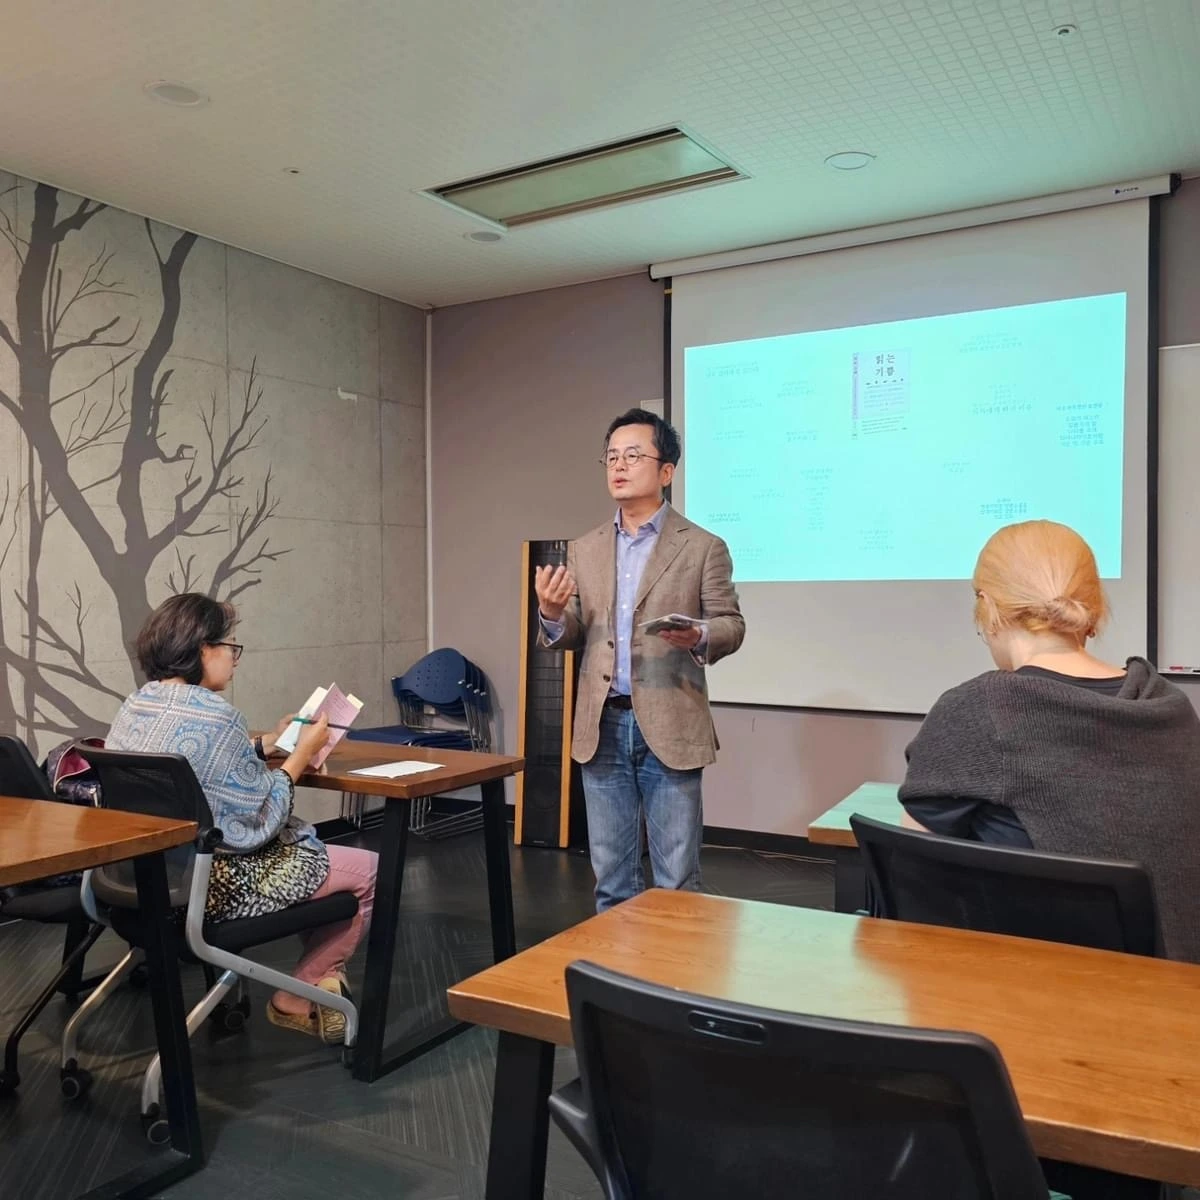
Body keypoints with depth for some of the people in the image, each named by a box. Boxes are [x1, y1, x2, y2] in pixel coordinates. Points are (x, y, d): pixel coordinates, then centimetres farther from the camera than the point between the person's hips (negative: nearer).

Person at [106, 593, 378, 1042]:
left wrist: (267, 745, 14)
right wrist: (300, 754, -8)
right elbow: (259, 823, -19)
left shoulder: (134, 707, 4)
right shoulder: (214, 715, -23)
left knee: (315, 850, 25)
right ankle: (296, 999, 18)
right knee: (370, 870, 3)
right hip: (211, 885, -10)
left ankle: (318, 981, 31)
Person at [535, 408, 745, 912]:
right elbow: (569, 637, 9)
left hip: (669, 727, -3)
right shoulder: (583, 550, 10)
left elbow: (731, 625, -1)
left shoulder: (703, 547, -2)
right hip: (602, 728, 4)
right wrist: (552, 613, -13)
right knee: (611, 878, 14)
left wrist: (699, 637, -24)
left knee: (676, 879, 6)